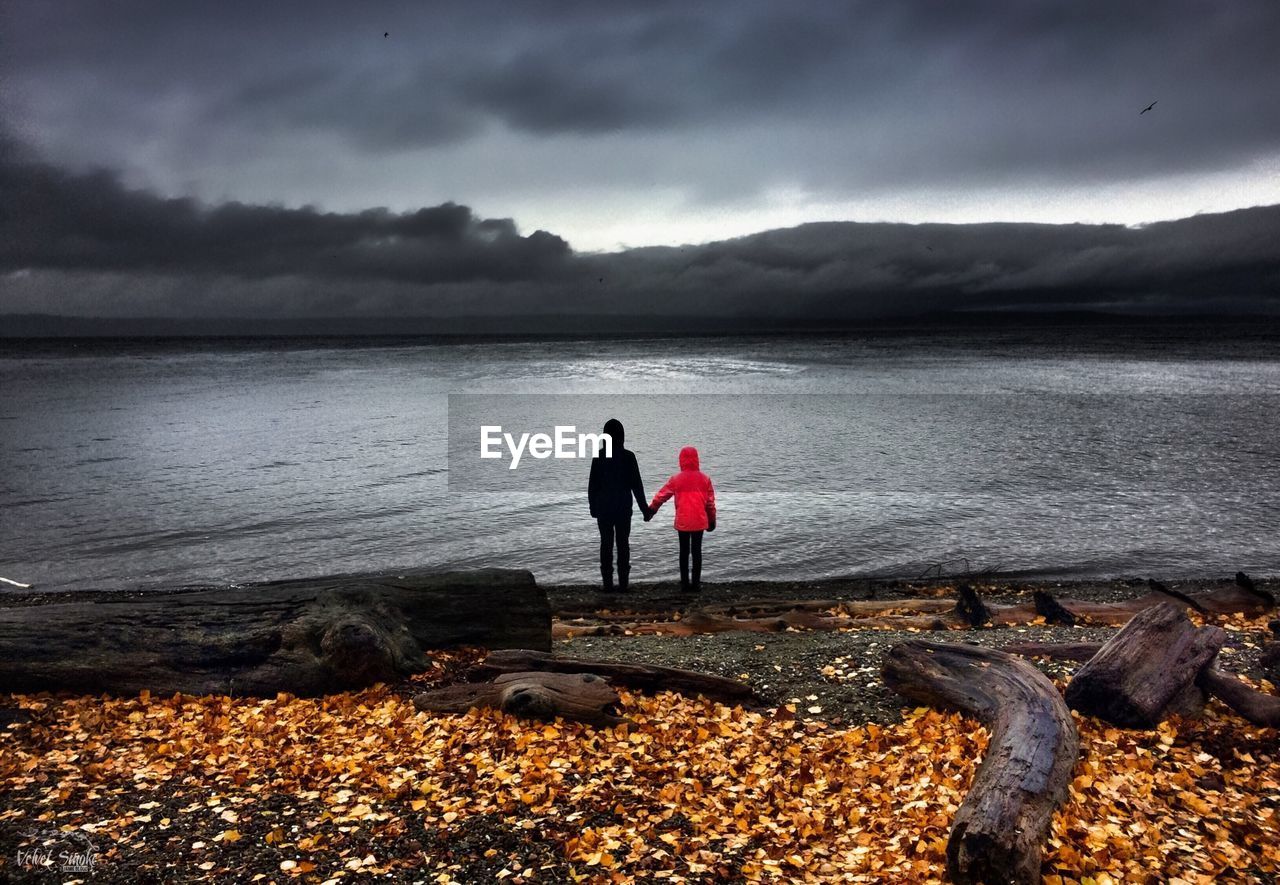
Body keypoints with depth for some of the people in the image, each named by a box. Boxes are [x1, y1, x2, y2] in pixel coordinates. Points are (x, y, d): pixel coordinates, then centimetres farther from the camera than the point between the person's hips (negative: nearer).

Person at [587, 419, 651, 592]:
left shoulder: (599, 456, -6)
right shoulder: (628, 457, -7)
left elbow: (592, 485, -2)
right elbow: (637, 485, -5)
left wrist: (593, 507, 8)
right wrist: (644, 509, 2)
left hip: (603, 508, 0)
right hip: (624, 508, 0)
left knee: (606, 544, 6)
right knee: (623, 544, 8)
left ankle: (607, 583, 6)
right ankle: (623, 583, 8)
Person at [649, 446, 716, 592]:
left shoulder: (676, 479, -3)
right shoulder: (705, 479, 0)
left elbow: (661, 495, 4)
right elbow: (710, 502, 5)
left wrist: (651, 509, 19)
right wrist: (712, 520, 16)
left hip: (682, 521, 0)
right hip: (699, 521, 1)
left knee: (684, 551, 9)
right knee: (697, 551, 6)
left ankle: (685, 583, 10)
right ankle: (696, 583, 6)